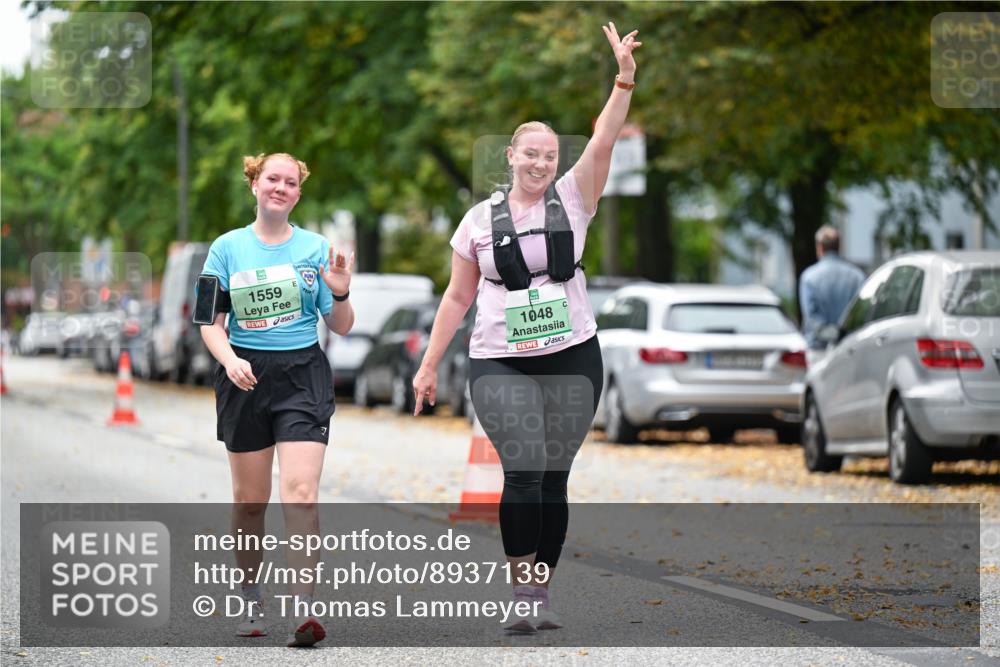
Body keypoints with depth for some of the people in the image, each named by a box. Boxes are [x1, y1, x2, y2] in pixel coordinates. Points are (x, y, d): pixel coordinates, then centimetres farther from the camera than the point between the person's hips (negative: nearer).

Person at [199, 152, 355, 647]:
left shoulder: (315, 248, 5)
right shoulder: (228, 248, 4)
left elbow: (340, 327, 7)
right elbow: (211, 322, 2)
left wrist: (340, 293, -13)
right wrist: (229, 360, -16)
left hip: (302, 374, -1)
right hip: (246, 377, 1)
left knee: (300, 493, -14)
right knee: (250, 498, 8)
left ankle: (302, 611, -18)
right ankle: (250, 602, 25)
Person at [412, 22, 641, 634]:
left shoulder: (573, 200, 5)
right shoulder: (481, 219, 4)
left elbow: (604, 141, -9)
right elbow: (458, 297, 10)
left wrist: (625, 79, -23)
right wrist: (429, 366, 9)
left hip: (573, 359, 1)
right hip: (501, 364, -1)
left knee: (554, 478, 3)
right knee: (524, 473, -14)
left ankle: (543, 594, 11)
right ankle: (521, 594, -7)